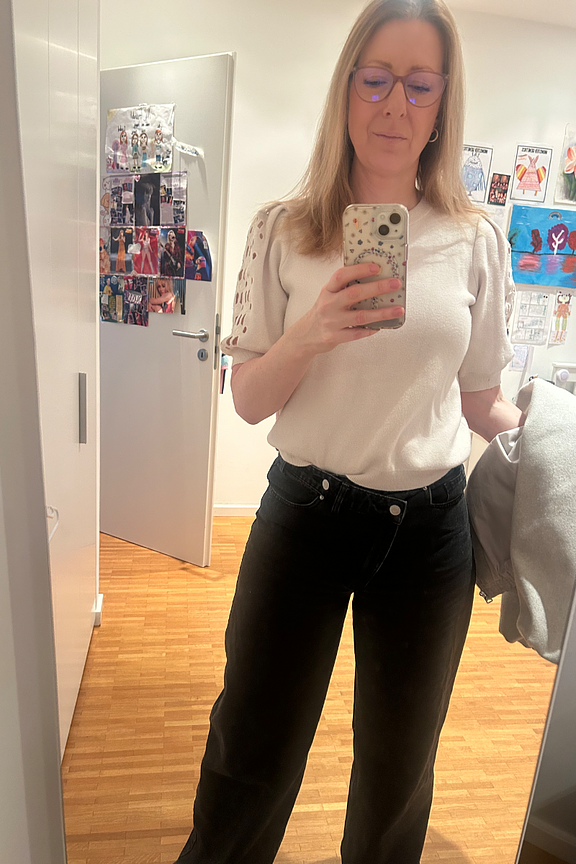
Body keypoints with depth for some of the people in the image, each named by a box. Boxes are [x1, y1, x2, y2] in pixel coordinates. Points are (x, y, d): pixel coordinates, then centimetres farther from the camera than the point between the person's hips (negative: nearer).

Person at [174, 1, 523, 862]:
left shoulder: (476, 241, 1)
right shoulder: (284, 231, -2)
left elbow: (481, 402, 8)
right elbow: (248, 400, -3)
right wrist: (312, 333, -20)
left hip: (428, 524, 2)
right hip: (305, 511, -1)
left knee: (399, 764, 21)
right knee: (251, 753, 14)